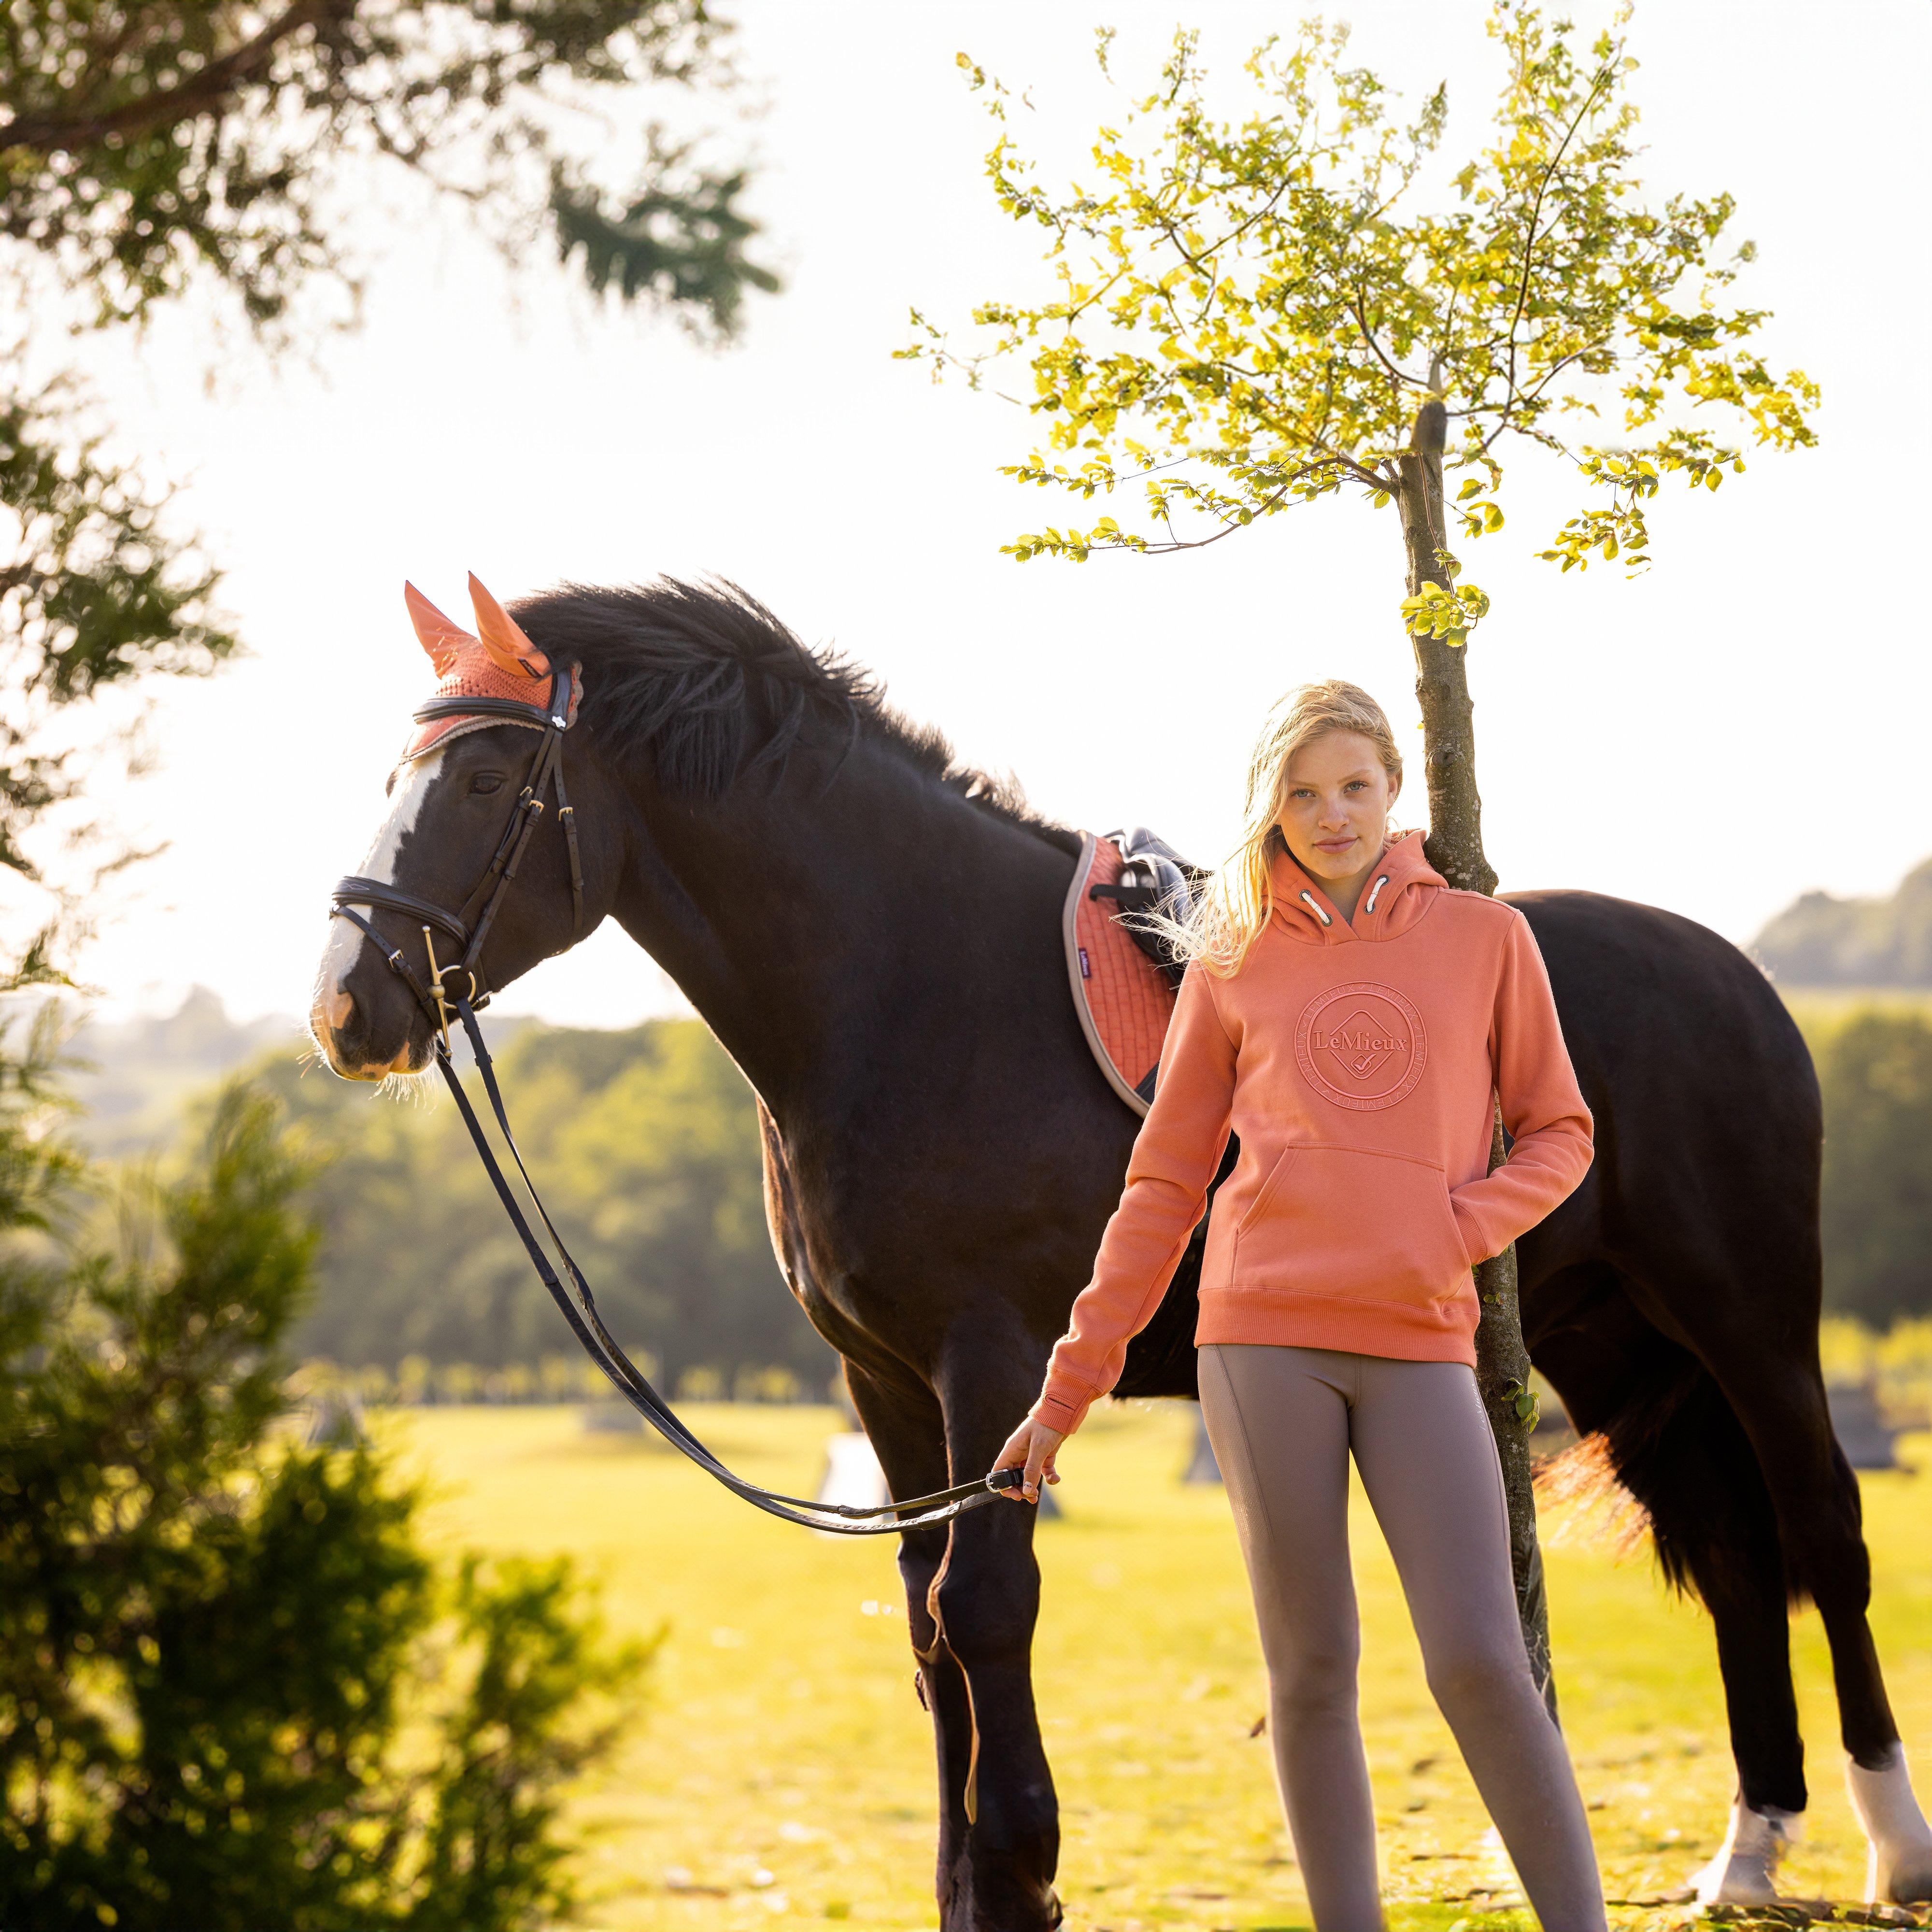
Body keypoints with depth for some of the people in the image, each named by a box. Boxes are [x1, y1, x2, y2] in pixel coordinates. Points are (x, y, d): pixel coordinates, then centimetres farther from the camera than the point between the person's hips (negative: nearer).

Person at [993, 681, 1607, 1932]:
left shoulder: (1485, 939, 9)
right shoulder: (1235, 968, 9)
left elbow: (1558, 1134, 13)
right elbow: (1164, 1184, 11)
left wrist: (1463, 1227, -8)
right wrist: (1070, 1390, 9)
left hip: (1422, 1341, 0)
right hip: (1266, 1335, 1)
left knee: (1480, 1661, -9)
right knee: (1310, 1668, 2)